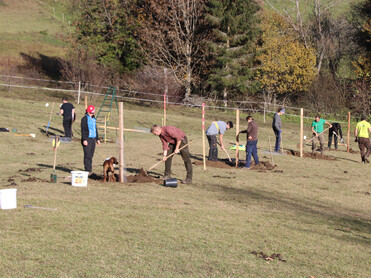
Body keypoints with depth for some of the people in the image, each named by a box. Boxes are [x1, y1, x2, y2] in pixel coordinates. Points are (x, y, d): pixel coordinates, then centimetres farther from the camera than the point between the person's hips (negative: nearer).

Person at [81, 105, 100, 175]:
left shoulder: (93, 119, 17)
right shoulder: (84, 119, -7)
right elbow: (83, 130, -12)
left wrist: (97, 139, 22)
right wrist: (84, 139, -19)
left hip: (93, 139, 8)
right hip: (87, 139, -7)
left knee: (91, 155, 8)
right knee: (87, 155, -10)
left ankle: (90, 170, 13)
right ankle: (88, 170, -10)